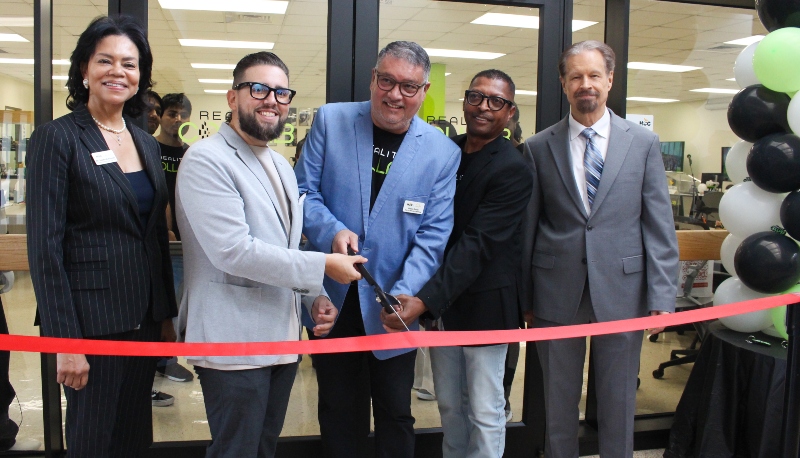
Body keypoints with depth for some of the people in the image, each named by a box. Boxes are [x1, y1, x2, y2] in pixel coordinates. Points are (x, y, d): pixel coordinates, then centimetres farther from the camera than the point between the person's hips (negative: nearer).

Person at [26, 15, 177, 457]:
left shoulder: (147, 143, 10)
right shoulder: (56, 137, -9)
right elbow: (44, 246, -13)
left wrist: (167, 315, 12)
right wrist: (64, 339, -17)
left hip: (145, 319, 6)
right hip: (91, 320, -6)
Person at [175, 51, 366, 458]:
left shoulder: (281, 165, 15)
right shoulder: (207, 160, -13)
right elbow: (233, 250, -23)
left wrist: (315, 297, 4)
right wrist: (323, 266, -18)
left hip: (282, 339, 8)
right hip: (234, 343, -8)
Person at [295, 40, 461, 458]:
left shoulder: (443, 153, -4)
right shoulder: (330, 121, -2)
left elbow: (433, 234, -7)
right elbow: (304, 191, -2)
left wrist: (404, 293, -20)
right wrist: (332, 231, -22)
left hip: (393, 307, 0)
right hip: (333, 300, 1)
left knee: (395, 413, 14)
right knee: (338, 410, 16)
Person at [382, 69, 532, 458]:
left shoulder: (512, 171, -15)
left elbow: (477, 244, -23)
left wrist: (425, 301, -31)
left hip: (483, 304, -6)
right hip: (440, 299, 6)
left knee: (484, 411, 6)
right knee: (449, 404, 18)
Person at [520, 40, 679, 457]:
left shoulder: (643, 143, 3)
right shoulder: (538, 148, 2)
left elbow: (659, 226, 1)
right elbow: (528, 227, 3)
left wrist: (662, 296, -5)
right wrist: (523, 295, 4)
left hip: (621, 291, 0)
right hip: (558, 294, 0)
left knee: (619, 402, 12)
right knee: (558, 402, 13)